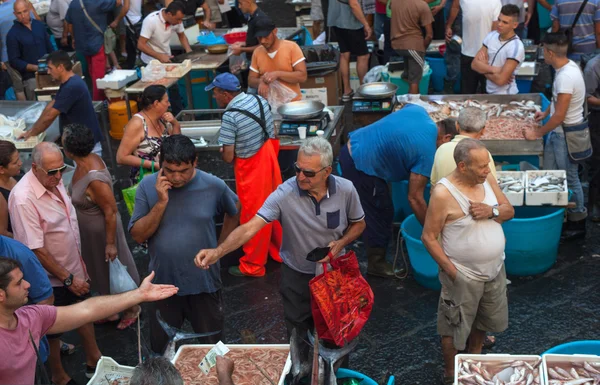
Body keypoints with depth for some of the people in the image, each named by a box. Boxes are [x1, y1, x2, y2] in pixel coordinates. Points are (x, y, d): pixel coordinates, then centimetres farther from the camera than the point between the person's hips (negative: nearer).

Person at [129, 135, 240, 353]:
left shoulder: (214, 186, -12)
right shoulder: (147, 187, -11)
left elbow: (234, 212, 9)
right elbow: (138, 236, -13)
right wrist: (161, 203, -24)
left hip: (204, 283, 0)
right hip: (163, 284, 1)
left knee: (212, 346, 16)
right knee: (161, 349, 17)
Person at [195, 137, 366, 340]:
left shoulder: (346, 190, -18)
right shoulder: (284, 194, -26)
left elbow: (358, 224, 0)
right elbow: (250, 227, -33)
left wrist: (341, 243, -20)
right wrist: (218, 251, -47)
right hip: (297, 276, -1)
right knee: (298, 338, 18)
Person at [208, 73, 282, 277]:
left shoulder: (230, 116, -23)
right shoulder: (259, 100, -1)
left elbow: (228, 157, -21)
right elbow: (273, 134, 8)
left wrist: (224, 151, 1)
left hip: (251, 170, -7)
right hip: (270, 160, 7)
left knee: (254, 216, 6)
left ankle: (253, 265, 20)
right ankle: (280, 251, 38)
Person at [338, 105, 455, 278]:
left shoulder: (419, 111, 4)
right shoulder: (427, 152, -15)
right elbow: (415, 198, -12)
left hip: (350, 148, 9)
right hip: (361, 165, -9)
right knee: (382, 214, 8)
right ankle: (377, 262, 22)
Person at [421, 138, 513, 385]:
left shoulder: (486, 179, -4)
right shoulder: (443, 194, -23)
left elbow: (509, 211, 4)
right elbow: (429, 237, -18)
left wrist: (492, 211, -19)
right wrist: (452, 272, -19)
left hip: (495, 270, 6)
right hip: (464, 276, -6)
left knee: (483, 319, 26)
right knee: (454, 327, 11)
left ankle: (474, 357, 50)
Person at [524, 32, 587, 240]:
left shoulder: (566, 77, -27)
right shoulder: (568, 66, 2)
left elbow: (559, 116, -24)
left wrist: (537, 133, -14)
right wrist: (546, 113, 18)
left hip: (568, 135, -9)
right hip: (558, 132, 9)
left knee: (570, 180, 4)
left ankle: (577, 224, 19)